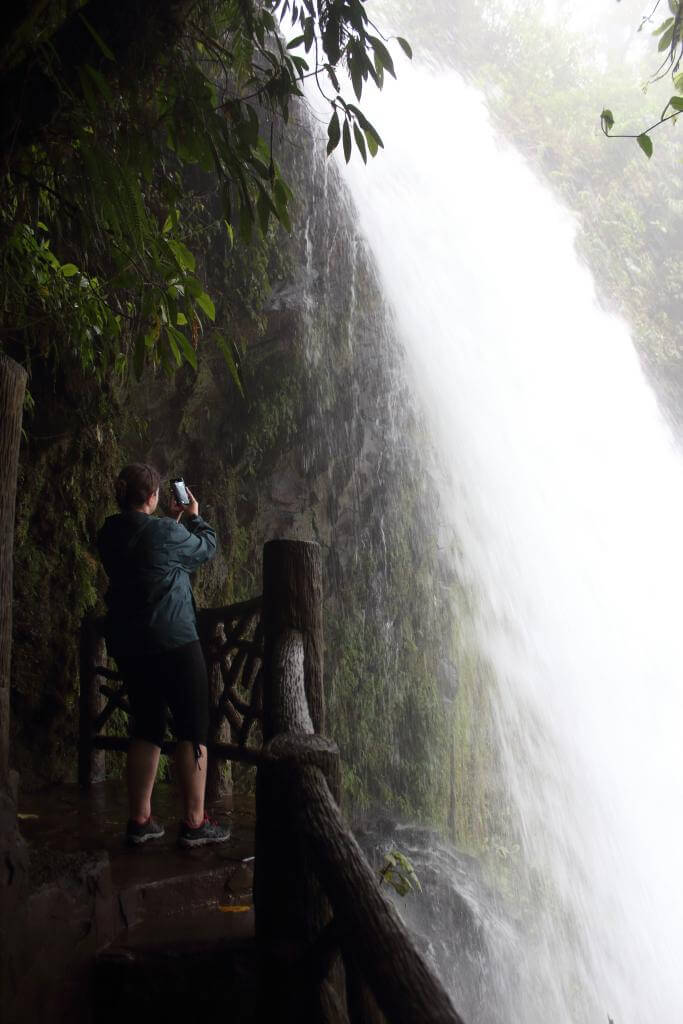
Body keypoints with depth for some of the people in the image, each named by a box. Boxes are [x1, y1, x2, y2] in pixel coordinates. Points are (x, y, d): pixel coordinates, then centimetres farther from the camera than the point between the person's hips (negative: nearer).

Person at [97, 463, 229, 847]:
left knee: (147, 729, 15)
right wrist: (194, 517, 19)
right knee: (193, 729, 2)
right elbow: (207, 546, 2)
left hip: (128, 644, 7)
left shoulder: (109, 535, 5)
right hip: (173, 642, -7)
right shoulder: (165, 532, -15)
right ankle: (194, 822, 3)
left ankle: (140, 819, 17)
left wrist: (176, 520, 25)